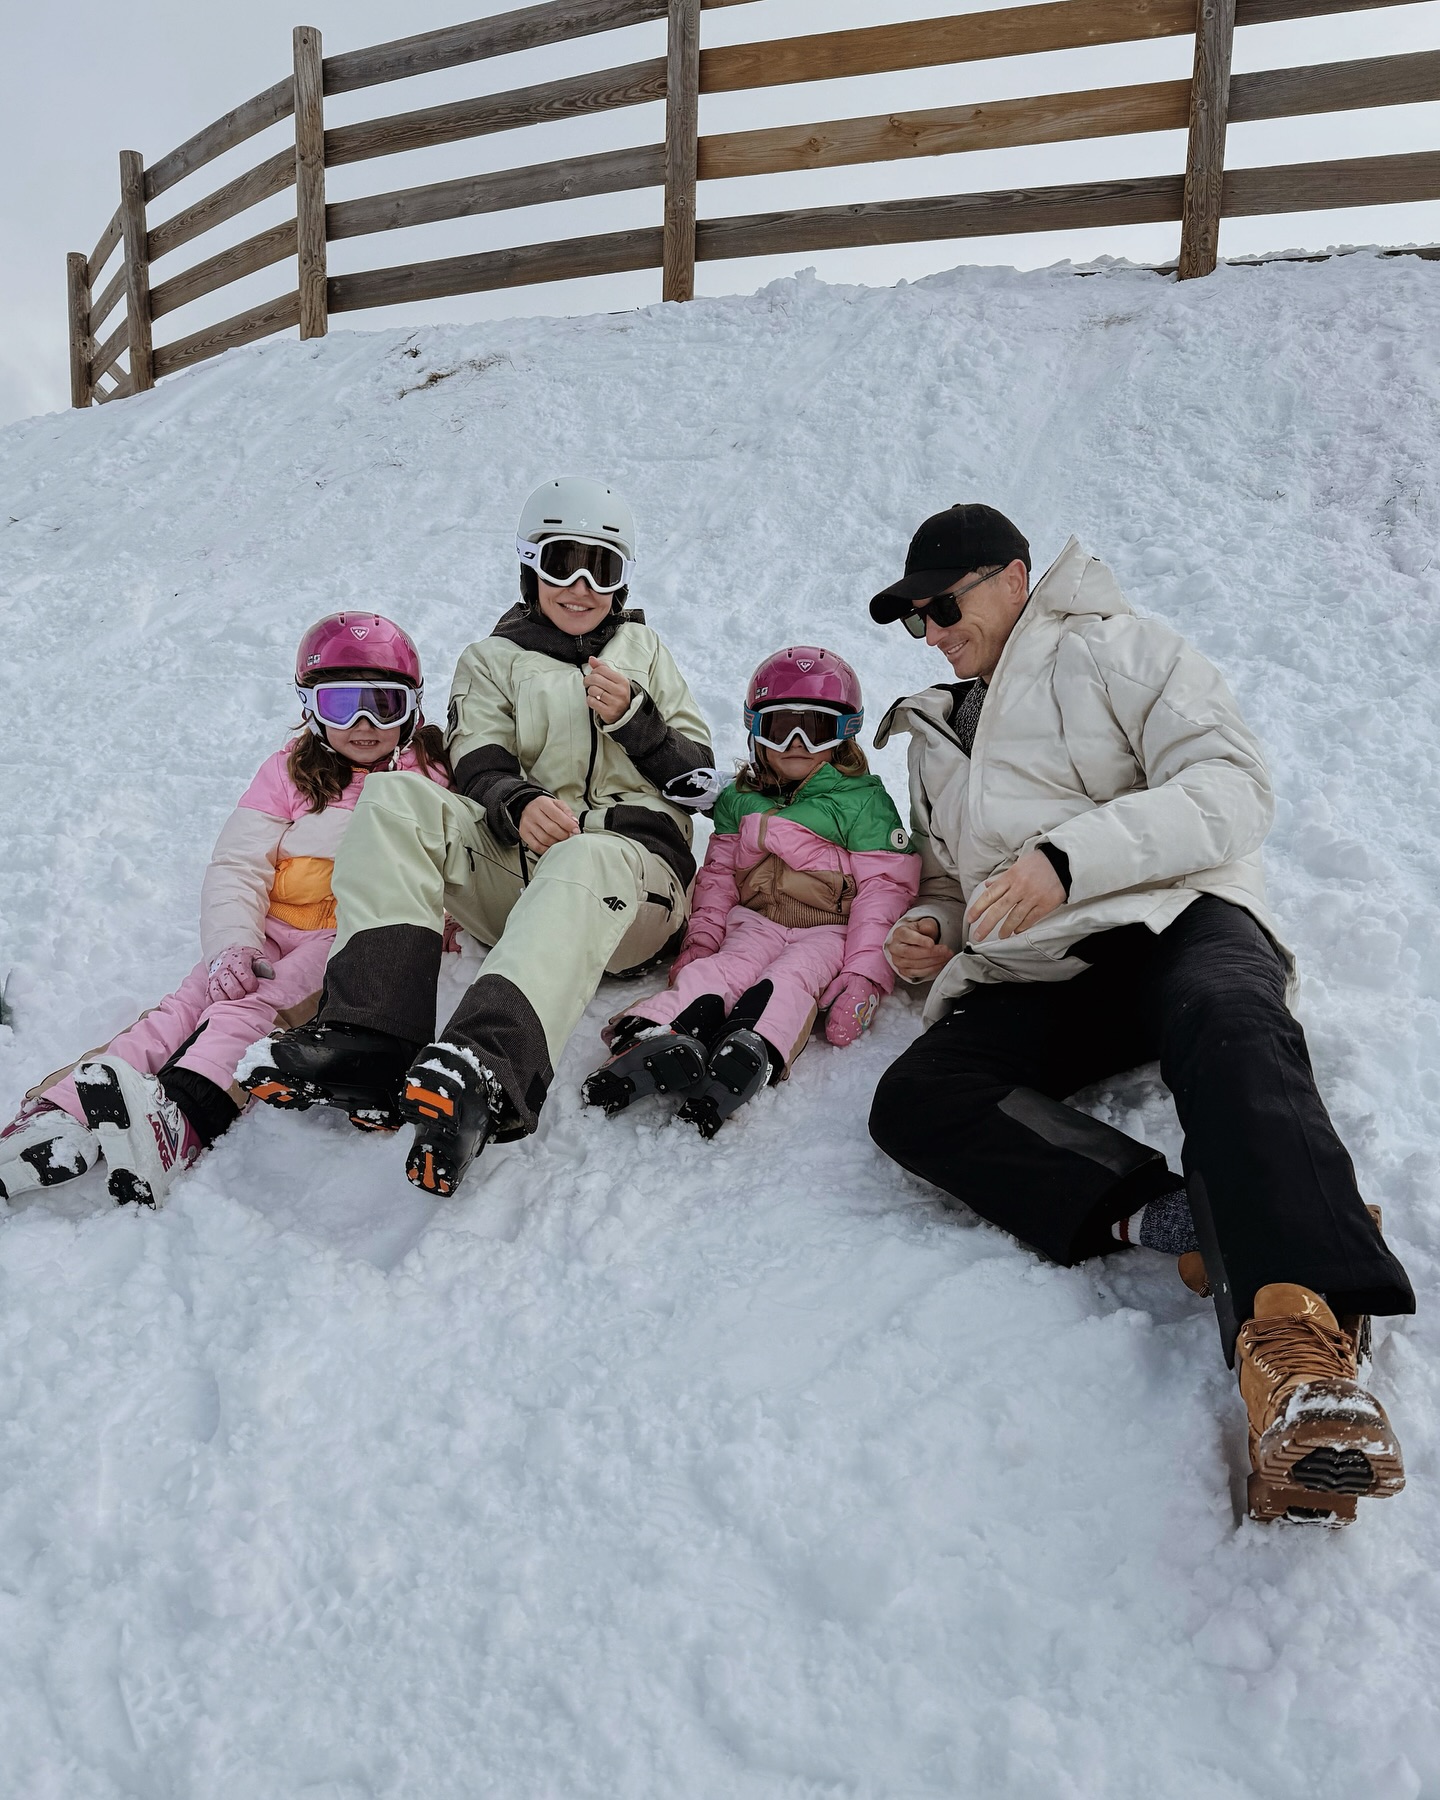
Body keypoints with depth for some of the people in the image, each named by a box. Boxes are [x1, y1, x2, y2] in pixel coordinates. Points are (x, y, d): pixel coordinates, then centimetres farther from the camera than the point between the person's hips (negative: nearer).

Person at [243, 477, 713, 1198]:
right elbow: (479, 770, 3)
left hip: (634, 871, -1)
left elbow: (697, 778, 15)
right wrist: (520, 805, -21)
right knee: (396, 797, -24)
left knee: (585, 861, -39)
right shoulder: (493, 661, 21)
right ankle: (367, 1039, -40)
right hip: (520, 865, 2)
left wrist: (631, 719, -4)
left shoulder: (643, 648, 24)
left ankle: (489, 1066, -65)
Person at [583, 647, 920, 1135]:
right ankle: (665, 1035, -53)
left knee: (792, 977, -33)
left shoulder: (864, 802, 4)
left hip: (829, 930, -3)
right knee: (716, 969, -27)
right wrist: (699, 940, 2)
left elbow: (883, 888, -2)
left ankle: (747, 1054, -59)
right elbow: (718, 876, 19)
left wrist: (864, 973, -14)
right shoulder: (740, 801, 18)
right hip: (755, 921, 3)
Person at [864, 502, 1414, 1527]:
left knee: (1226, 1022, -40)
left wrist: (1067, 856, -17)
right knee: (914, 1100, -25)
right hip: (1030, 982, 5)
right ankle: (1176, 1217, -36)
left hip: (1174, 918, -4)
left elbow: (1233, 790, -5)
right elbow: (948, 875, 36)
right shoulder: (936, 731, 31)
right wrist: (933, 927, 11)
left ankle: (1301, 1336, -53)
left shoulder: (1115, 649, 10)